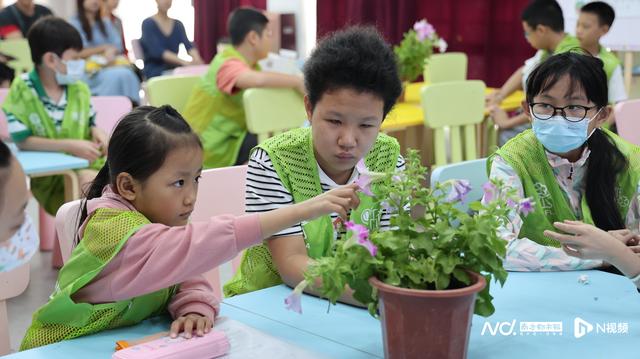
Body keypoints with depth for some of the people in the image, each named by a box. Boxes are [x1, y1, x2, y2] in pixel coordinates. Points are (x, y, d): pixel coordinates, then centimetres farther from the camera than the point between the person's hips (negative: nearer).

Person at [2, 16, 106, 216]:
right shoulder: (22, 90, -9)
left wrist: (96, 132, -6)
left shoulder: (80, 89, 5)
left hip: (87, 165, 5)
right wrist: (69, 145, -19)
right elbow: (21, 140, -14)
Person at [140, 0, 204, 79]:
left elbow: (188, 45, -4)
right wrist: (183, 61, -33)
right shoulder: (148, 24, -4)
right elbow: (157, 51, -19)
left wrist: (197, 60, -28)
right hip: (154, 71, -5)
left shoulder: (178, 25, 12)